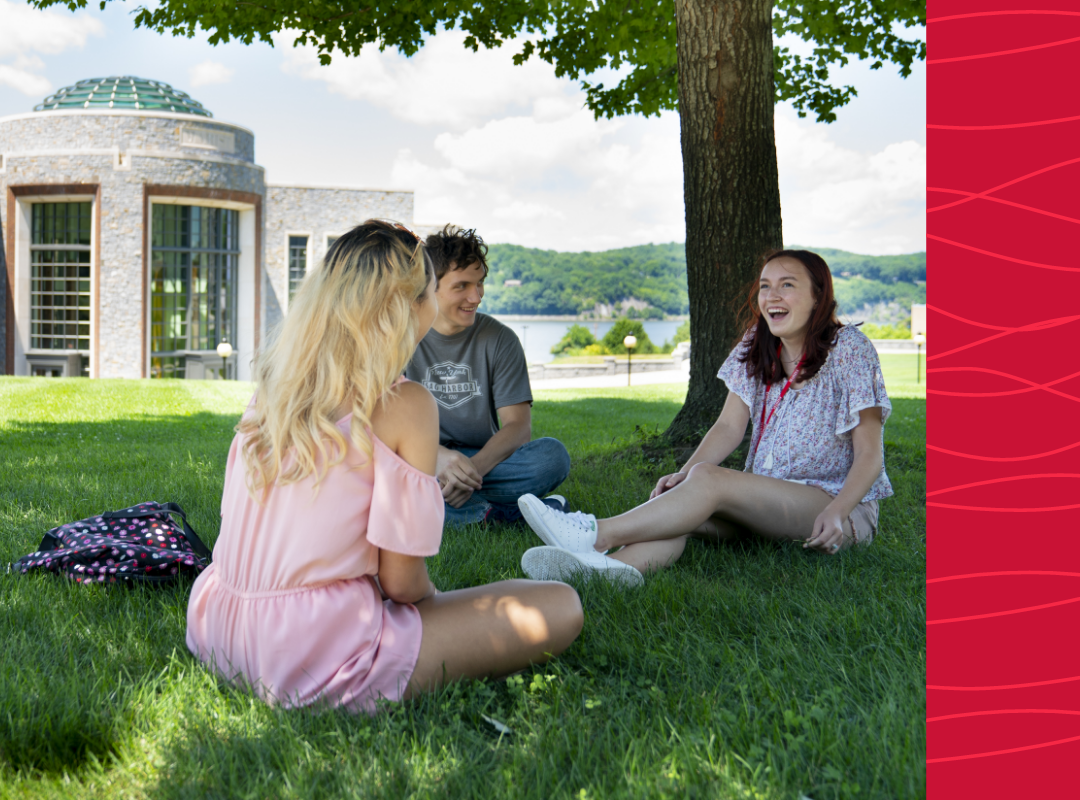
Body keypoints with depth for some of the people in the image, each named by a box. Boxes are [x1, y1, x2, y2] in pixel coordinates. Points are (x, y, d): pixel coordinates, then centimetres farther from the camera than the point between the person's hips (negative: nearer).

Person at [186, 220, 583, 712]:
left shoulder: (271, 385, 6)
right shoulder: (405, 405, -13)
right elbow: (400, 581, -12)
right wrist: (436, 600, 11)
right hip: (315, 661, -8)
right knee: (560, 608, -4)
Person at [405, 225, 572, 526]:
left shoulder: (500, 340, 2)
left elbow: (519, 426, -5)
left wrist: (474, 467, -25)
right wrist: (439, 455, -29)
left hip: (484, 460, 1)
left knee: (553, 455, -26)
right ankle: (501, 512, -26)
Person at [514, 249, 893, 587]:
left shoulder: (849, 349, -7)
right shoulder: (756, 346, 10)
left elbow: (870, 455, -10)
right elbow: (729, 427, 3)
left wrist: (836, 514, -27)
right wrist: (683, 474, -17)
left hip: (842, 504, -5)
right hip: (765, 498, 5)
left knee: (709, 479, -32)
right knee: (685, 501, -28)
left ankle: (598, 534, -41)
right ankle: (621, 564, -57)